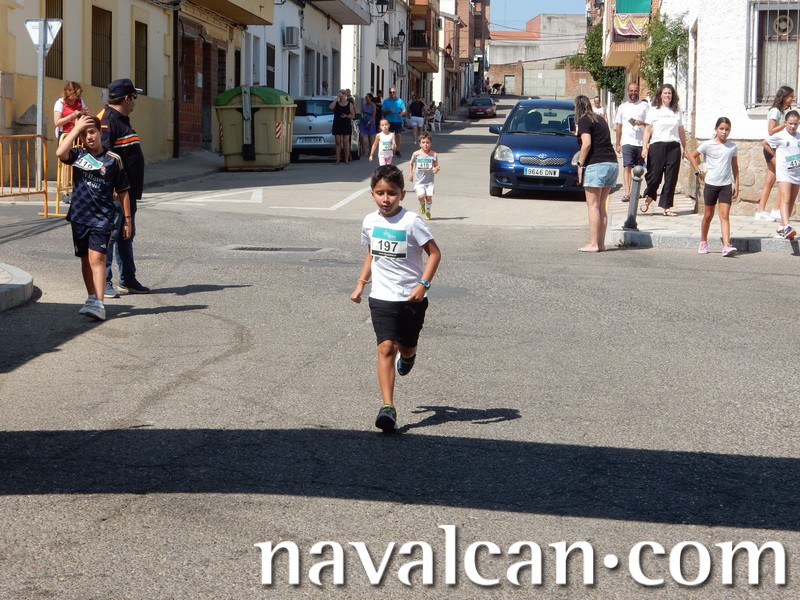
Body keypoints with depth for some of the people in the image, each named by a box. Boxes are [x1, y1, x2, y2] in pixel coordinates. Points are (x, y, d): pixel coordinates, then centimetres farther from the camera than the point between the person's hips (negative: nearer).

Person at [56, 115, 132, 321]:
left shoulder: (113, 159, -2)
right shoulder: (77, 155, 3)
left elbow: (122, 192, 4)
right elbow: (60, 153, -21)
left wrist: (127, 219, 5)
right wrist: (76, 128, -15)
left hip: (102, 218, -4)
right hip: (79, 216, 4)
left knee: (97, 258, -15)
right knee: (85, 259, 13)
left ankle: (99, 304, -22)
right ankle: (92, 297, 27)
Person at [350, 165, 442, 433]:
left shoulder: (411, 222, -12)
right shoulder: (370, 222, 3)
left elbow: (434, 253, -9)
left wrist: (423, 284, -19)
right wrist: (361, 283, 12)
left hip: (411, 298, -2)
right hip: (382, 298, 2)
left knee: (406, 347, 12)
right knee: (385, 348, -12)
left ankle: (407, 357, 53)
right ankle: (388, 408, -17)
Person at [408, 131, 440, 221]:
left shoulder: (433, 155, -3)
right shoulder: (416, 154, -2)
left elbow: (437, 166, 6)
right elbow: (411, 163, 14)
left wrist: (436, 169, -16)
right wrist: (410, 174, 11)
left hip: (429, 180, 1)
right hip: (418, 180, -1)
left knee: (429, 196, -6)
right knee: (421, 196, -16)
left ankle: (428, 212, 20)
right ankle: (422, 205, 21)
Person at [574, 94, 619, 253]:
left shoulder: (584, 121, -4)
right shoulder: (600, 119, 20)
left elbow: (586, 144, -16)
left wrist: (580, 163, -10)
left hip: (596, 165, -8)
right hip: (612, 164, 8)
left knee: (593, 206, -5)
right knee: (601, 207, 12)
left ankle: (593, 244, -7)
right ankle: (601, 243, 11)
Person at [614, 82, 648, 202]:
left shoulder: (644, 105, 6)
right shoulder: (623, 107, 13)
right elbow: (619, 126, 16)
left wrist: (641, 123, -17)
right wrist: (618, 144, 13)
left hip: (641, 142, 0)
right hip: (627, 142, 0)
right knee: (627, 167, -13)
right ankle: (627, 193, -21)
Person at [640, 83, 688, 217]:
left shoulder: (677, 111, 13)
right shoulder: (653, 110, 5)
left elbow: (681, 131, 17)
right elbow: (647, 130, 3)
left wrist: (684, 148, 16)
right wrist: (644, 147, -5)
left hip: (673, 147, 2)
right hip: (657, 145, -2)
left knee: (671, 178, 0)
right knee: (654, 175, -4)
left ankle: (667, 207, 4)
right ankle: (648, 198, 23)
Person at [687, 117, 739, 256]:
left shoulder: (732, 147, 5)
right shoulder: (708, 145, -3)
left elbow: (735, 167, 12)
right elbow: (692, 156, 5)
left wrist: (736, 184, 7)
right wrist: (698, 172, -2)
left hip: (726, 185, 1)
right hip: (710, 184, -1)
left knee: (725, 215, -9)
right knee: (708, 215, 10)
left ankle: (726, 246, -19)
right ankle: (703, 242, 29)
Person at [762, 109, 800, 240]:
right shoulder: (780, 136, -4)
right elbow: (764, 143, 6)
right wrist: (775, 155, 5)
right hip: (784, 173, -5)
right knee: (785, 200, -18)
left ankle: (781, 229, 18)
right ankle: (786, 228, -32)